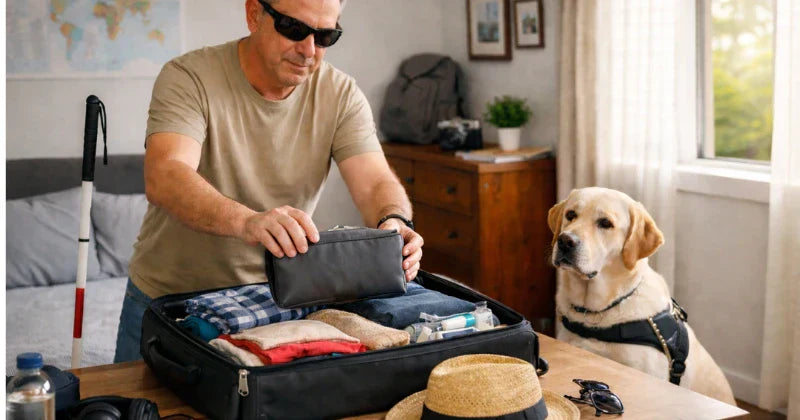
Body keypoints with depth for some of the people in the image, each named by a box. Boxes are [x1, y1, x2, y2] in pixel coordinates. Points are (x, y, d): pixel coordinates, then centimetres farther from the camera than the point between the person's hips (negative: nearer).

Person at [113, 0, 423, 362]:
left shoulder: (341, 95, -8)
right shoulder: (188, 78, -19)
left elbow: (376, 183, -17)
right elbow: (163, 178, -35)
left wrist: (394, 223, -42)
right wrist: (247, 221, -54)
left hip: (276, 302, 2)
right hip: (167, 296, -1)